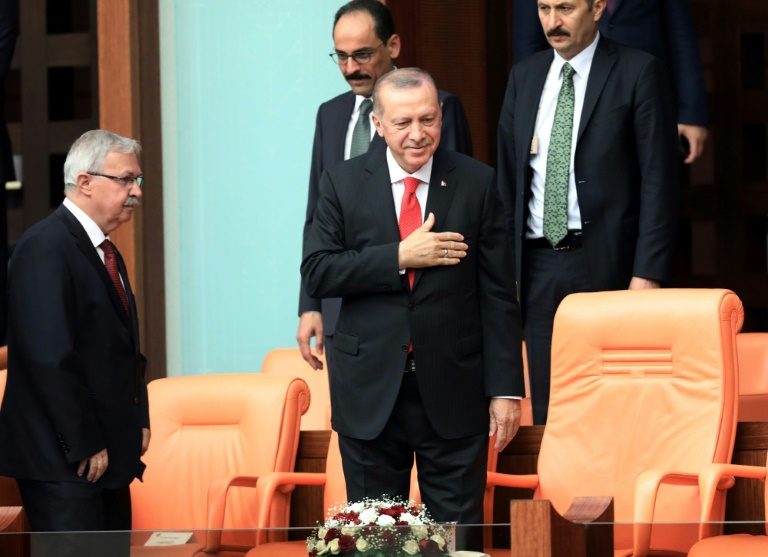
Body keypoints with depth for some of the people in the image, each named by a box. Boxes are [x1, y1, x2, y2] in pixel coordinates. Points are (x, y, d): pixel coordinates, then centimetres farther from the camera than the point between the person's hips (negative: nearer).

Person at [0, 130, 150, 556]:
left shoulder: (106, 253, 16)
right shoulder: (46, 248, -15)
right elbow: (50, 357, -21)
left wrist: (137, 422, 11)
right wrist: (84, 446, -20)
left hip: (107, 455, 10)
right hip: (62, 458, -10)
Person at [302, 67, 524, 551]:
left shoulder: (477, 183, 1)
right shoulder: (343, 183, 3)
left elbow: (498, 294, 0)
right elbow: (317, 274, -6)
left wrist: (506, 388, -5)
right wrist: (401, 256, -16)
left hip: (453, 391, -1)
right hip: (370, 392, 1)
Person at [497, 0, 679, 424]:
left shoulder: (638, 73, -2)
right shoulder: (523, 77, 13)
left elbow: (659, 180, -5)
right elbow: (507, 179, 15)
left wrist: (647, 274, -12)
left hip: (606, 263, -4)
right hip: (538, 265, 5)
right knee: (548, 406, 5)